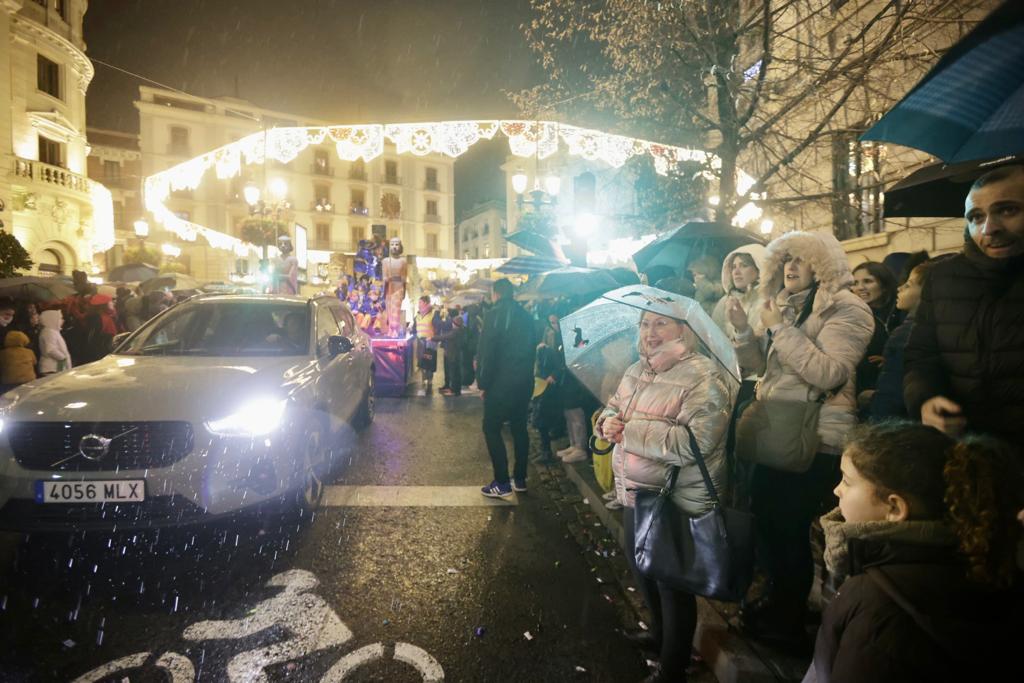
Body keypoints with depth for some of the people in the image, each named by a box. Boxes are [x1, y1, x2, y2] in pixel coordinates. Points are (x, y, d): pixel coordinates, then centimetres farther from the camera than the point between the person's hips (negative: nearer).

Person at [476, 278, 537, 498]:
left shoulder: (495, 315, -11)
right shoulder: (526, 316, 11)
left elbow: (486, 352, -14)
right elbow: (531, 348, 14)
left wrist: (483, 383, -8)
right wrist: (525, 374, 17)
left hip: (501, 382, -7)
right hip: (524, 381, 7)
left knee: (491, 429, 0)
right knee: (519, 427, 14)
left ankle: (502, 483, -2)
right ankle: (520, 479, 20)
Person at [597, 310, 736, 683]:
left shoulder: (704, 377, -21)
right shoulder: (636, 370, 6)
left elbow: (694, 442, -31)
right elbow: (613, 406, 12)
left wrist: (629, 430, -27)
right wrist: (608, 420, -12)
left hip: (678, 503, -8)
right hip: (636, 492, 8)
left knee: (672, 583, 10)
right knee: (641, 567, 25)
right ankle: (660, 632, 52)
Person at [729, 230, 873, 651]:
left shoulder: (845, 309, -12)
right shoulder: (783, 306, 12)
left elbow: (830, 374, -24)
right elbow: (757, 366, 11)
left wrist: (782, 329, -22)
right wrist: (744, 330, -7)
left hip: (814, 439, -7)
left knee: (790, 527, 3)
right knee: (766, 517, 16)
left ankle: (788, 623, 24)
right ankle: (778, 598, 39)